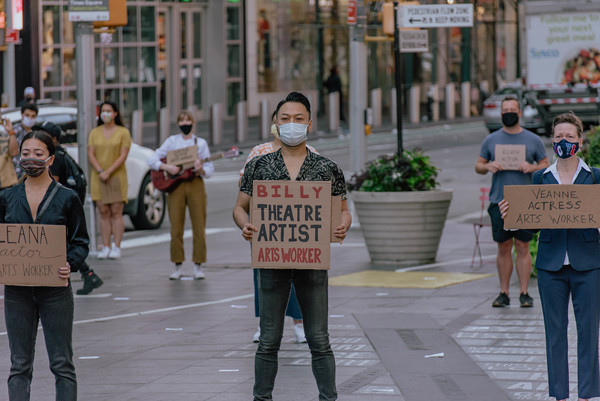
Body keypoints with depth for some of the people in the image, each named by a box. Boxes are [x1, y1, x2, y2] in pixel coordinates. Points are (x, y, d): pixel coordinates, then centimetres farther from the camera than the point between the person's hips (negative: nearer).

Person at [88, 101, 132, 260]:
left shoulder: (123, 132, 0)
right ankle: (106, 247, 2)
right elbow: (90, 154, 3)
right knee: (104, 212, 1)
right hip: (98, 179, 3)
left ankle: (117, 248, -5)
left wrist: (108, 172, -16)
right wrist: (100, 172, -12)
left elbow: (123, 156, -7)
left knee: (116, 212, -5)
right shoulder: (94, 133, 10)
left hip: (117, 176, -3)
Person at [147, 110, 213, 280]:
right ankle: (178, 267, 6)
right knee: (176, 229, -1)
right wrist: (166, 167, -13)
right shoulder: (172, 141, 9)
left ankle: (198, 266, 1)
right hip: (175, 186, 1)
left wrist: (201, 169, -17)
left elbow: (209, 170, 5)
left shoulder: (200, 143, 8)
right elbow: (152, 159, 4)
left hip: (195, 184, 0)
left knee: (199, 228, -5)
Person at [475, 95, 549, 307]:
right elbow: (478, 166, 14)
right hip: (499, 201, 1)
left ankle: (524, 293, 1)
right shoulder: (491, 140, 10)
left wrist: (531, 167, -12)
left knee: (523, 247, -3)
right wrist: (487, 166, -8)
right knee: (503, 247, 3)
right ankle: (503, 293, 8)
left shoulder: (533, 140, 7)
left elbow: (546, 165, 9)